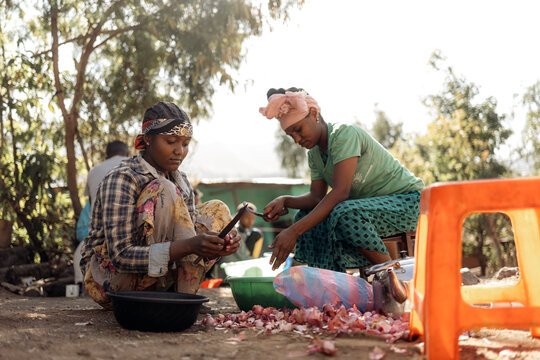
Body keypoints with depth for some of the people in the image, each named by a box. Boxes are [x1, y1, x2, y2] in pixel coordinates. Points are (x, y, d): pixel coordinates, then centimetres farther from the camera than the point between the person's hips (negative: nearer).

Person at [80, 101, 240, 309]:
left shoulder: (180, 181, 5)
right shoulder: (121, 179, -19)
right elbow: (121, 257, -27)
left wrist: (216, 247, -26)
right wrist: (189, 246, -38)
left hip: (151, 280, 8)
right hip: (107, 280, -7)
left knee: (217, 210, 3)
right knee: (164, 192, -25)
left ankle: (179, 294, -11)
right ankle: (185, 295, -22)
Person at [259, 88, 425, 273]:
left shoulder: (345, 134, -21)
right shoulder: (314, 154, 7)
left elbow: (340, 192, -30)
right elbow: (317, 197, 3)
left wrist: (294, 231, -36)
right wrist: (285, 200, -18)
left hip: (408, 200, -9)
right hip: (371, 204, 9)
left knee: (343, 214, -34)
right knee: (307, 217, -6)